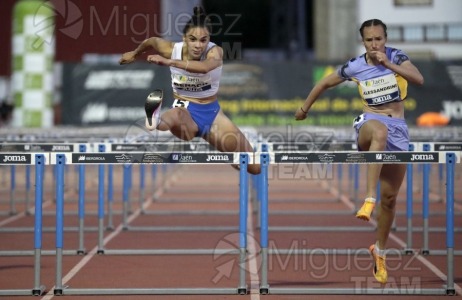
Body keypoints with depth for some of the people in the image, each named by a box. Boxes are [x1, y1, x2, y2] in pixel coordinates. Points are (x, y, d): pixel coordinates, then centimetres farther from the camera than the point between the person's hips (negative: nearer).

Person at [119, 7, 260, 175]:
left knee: (254, 167, 0)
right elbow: (151, 41, 12)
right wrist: (135, 54, 32)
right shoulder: (172, 49, -13)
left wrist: (169, 62, -55)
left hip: (211, 112, 2)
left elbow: (204, 67, -46)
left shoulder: (215, 52, -20)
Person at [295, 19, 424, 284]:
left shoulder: (396, 57, -3)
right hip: (370, 123, -2)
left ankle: (380, 250, 26)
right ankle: (369, 199, -52)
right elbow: (324, 83, 16)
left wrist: (389, 64, -30)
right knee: (380, 131, -43)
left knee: (390, 198, 6)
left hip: (399, 130, 2)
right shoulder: (354, 67, -1)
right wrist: (305, 108, 26)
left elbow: (419, 79, -20)